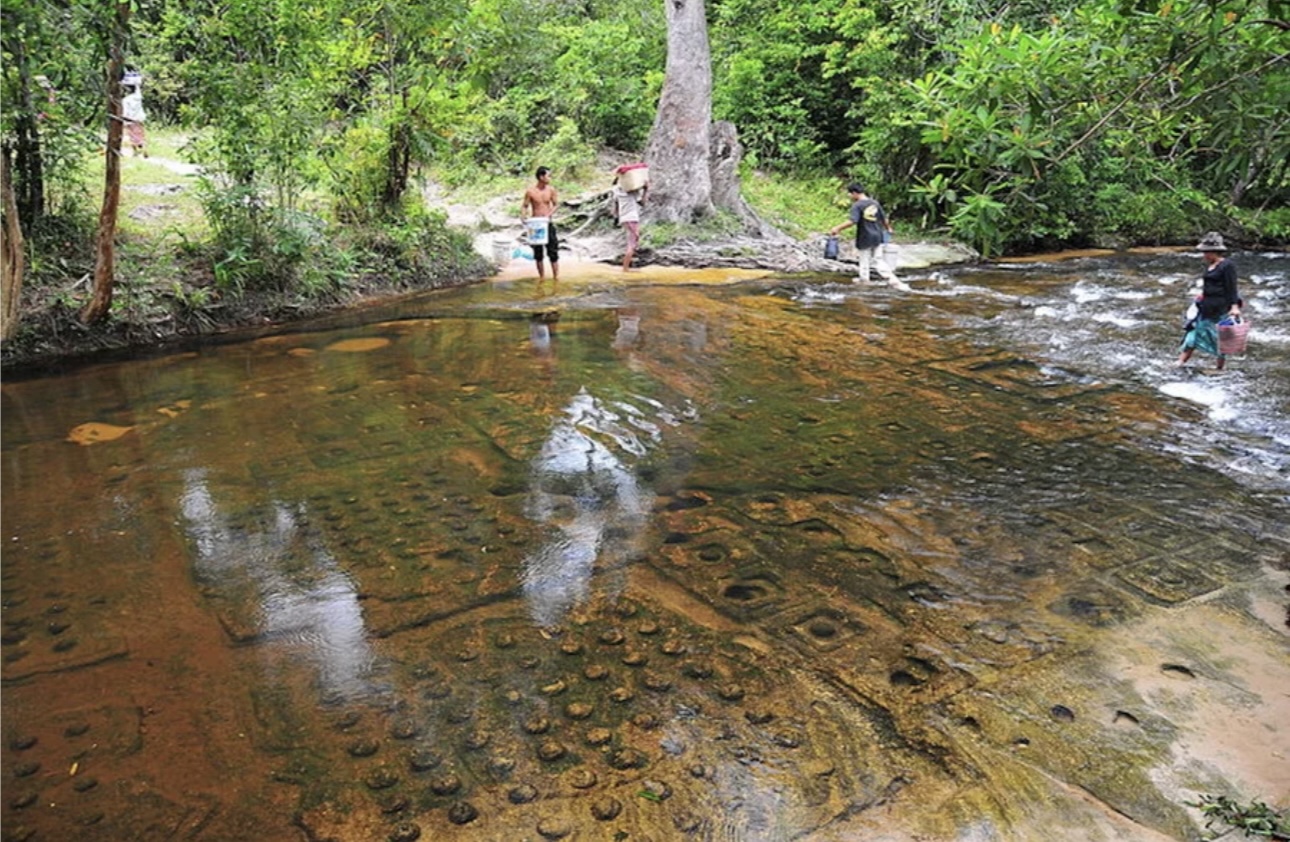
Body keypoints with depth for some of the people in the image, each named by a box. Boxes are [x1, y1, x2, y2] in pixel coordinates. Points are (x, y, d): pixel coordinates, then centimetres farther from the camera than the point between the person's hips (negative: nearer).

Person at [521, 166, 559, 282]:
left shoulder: (551, 190, -2)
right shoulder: (530, 192, -7)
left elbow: (555, 205, 4)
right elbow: (524, 206, 0)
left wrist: (550, 214, -15)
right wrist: (523, 215, -20)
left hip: (548, 223, 1)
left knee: (553, 251, 0)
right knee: (538, 253, 7)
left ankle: (556, 276, 7)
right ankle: (542, 276, 19)